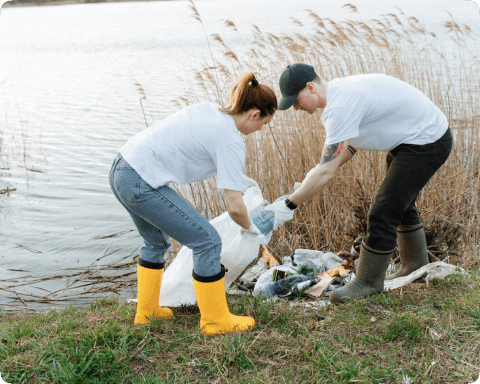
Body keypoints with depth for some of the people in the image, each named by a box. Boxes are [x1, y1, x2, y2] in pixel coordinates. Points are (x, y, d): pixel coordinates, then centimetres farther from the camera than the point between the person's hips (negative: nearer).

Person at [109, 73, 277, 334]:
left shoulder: (208, 109, 11)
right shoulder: (231, 141, -11)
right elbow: (234, 206, -14)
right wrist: (249, 228, 8)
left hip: (121, 170, 10)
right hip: (142, 184, -9)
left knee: (156, 241, 28)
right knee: (207, 242, 1)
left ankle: (146, 312, 42)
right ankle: (215, 320, 16)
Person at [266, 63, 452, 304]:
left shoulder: (340, 107, -30)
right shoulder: (339, 90, 2)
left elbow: (328, 172, -32)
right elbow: (351, 145, 12)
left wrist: (288, 206, -25)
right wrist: (313, 178, 1)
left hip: (427, 143, -11)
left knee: (384, 212, -10)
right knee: (399, 204, 23)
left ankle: (369, 281, 6)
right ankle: (416, 267, 41)